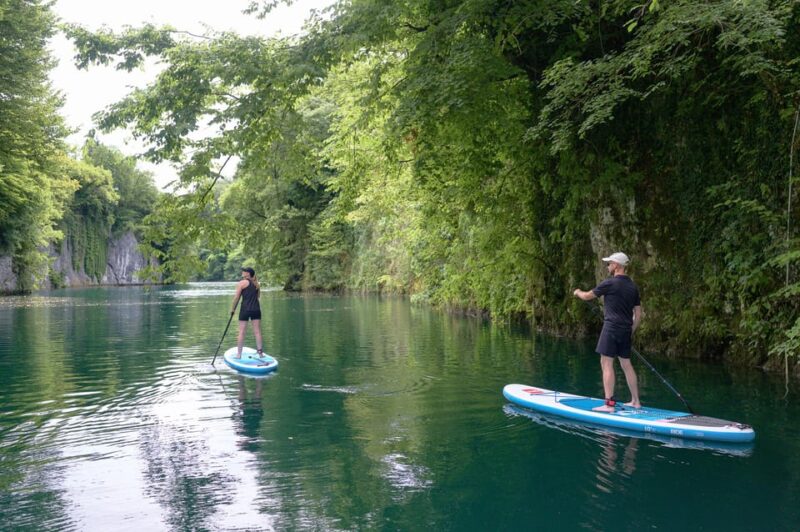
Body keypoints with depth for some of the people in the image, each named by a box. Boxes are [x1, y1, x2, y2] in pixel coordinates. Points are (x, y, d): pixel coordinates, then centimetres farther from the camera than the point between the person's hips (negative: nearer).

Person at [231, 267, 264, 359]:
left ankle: (239, 354, 4)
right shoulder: (257, 284, 11)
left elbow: (237, 297, -4)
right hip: (256, 309, 4)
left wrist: (233, 309, 5)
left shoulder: (241, 283, -4)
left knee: (241, 332, 1)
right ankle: (260, 352, 5)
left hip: (245, 309, -4)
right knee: (257, 331, 5)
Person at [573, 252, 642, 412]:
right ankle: (636, 401, 21)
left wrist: (577, 292, 22)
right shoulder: (633, 286, 11)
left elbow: (587, 296, 1)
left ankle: (609, 404, -8)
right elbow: (638, 314, 14)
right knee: (626, 364, 15)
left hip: (611, 328, -7)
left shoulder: (610, 283, -10)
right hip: (626, 330, 7)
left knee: (607, 364, -5)